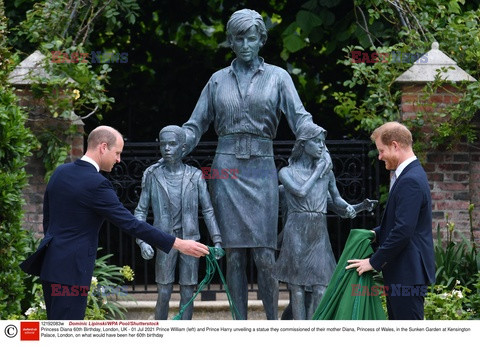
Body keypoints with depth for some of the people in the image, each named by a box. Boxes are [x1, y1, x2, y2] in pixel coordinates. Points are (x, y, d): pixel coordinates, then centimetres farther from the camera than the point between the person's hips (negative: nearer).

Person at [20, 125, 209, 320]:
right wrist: (179, 244, -16)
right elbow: (130, 224, -19)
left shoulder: (60, 172, 8)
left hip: (51, 262, 9)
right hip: (71, 269, -9)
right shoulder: (96, 184, -18)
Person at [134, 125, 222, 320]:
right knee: (164, 295, -2)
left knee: (187, 294, 2)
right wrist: (142, 241, -11)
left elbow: (208, 210, 1)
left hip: (190, 240, 1)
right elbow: (141, 211, 1)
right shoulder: (152, 175, -2)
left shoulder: (195, 176, -2)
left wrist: (217, 241, -6)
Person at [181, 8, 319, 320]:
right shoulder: (218, 80, 13)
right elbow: (196, 126, 13)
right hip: (227, 167, 2)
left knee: (264, 254, -8)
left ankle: (272, 322, -3)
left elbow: (300, 118, -2)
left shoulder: (277, 77, 7)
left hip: (262, 168, -1)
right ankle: (240, 324, 4)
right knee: (234, 253, 0)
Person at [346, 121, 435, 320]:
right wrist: (376, 234, 9)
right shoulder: (411, 175, 15)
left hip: (408, 274, -11)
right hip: (401, 273, 11)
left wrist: (374, 261, -16)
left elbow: (403, 231, -24)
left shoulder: (410, 181, -19)